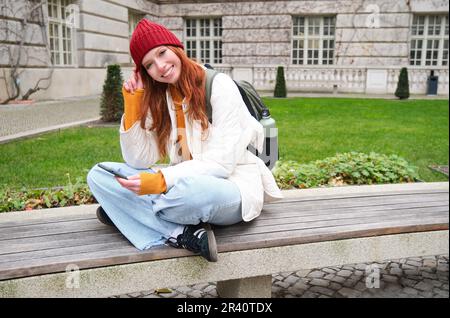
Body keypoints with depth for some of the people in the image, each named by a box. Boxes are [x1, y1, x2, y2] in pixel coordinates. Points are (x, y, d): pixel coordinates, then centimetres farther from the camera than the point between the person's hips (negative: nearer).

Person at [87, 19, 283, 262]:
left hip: (233, 186, -6)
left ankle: (131, 212, -9)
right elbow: (139, 162, 1)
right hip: (185, 183, 6)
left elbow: (222, 163, -17)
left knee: (192, 189, -42)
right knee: (98, 175, -8)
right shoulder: (156, 99, 7)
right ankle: (184, 234, -20)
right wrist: (133, 105, -6)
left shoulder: (219, 85, -11)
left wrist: (163, 181, -27)